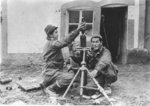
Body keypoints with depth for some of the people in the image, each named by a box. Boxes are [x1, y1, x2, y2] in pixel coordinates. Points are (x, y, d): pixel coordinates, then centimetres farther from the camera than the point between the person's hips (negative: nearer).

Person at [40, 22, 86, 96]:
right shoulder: (52, 43, -16)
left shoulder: (49, 44, 16)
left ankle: (45, 84, 19)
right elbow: (65, 42, -31)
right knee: (70, 77, -29)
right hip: (51, 72, -10)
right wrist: (77, 30, -35)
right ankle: (51, 88, -11)